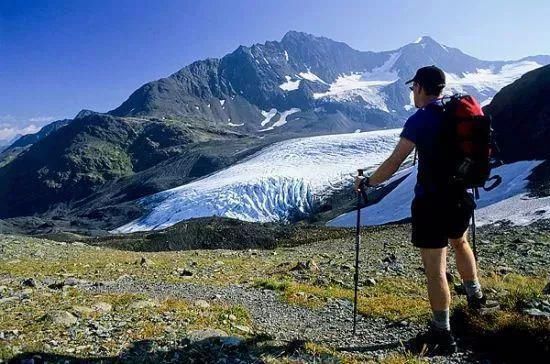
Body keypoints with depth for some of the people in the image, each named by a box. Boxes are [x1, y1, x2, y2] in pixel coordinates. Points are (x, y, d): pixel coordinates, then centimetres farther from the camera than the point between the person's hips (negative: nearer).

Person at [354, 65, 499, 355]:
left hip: (431, 203, -7)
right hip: (461, 198, 8)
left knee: (435, 269, 0)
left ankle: (442, 336, 10)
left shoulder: (420, 120, -15)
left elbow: (394, 163, -18)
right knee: (460, 243, 33)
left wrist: (367, 182, -4)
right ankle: (476, 298, 50)